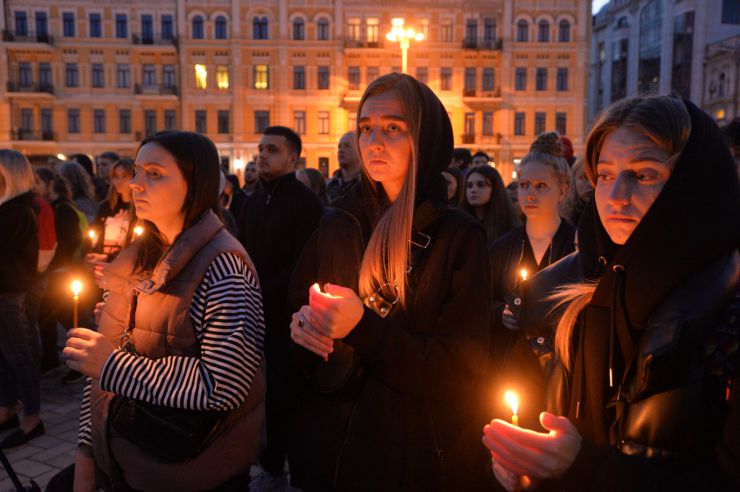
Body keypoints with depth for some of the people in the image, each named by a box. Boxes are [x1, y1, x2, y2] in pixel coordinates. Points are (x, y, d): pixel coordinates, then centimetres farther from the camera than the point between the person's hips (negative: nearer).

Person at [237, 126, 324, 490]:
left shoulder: (306, 202, -9)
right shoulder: (254, 200, 13)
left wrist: (265, 296, -17)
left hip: (286, 316, -6)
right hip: (254, 316, 6)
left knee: (287, 396, 1)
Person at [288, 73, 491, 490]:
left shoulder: (460, 237, -12)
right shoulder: (336, 226, -1)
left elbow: (464, 369, -16)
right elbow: (297, 313, 5)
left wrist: (363, 329, -25)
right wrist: (306, 329, -17)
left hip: (422, 457, -2)